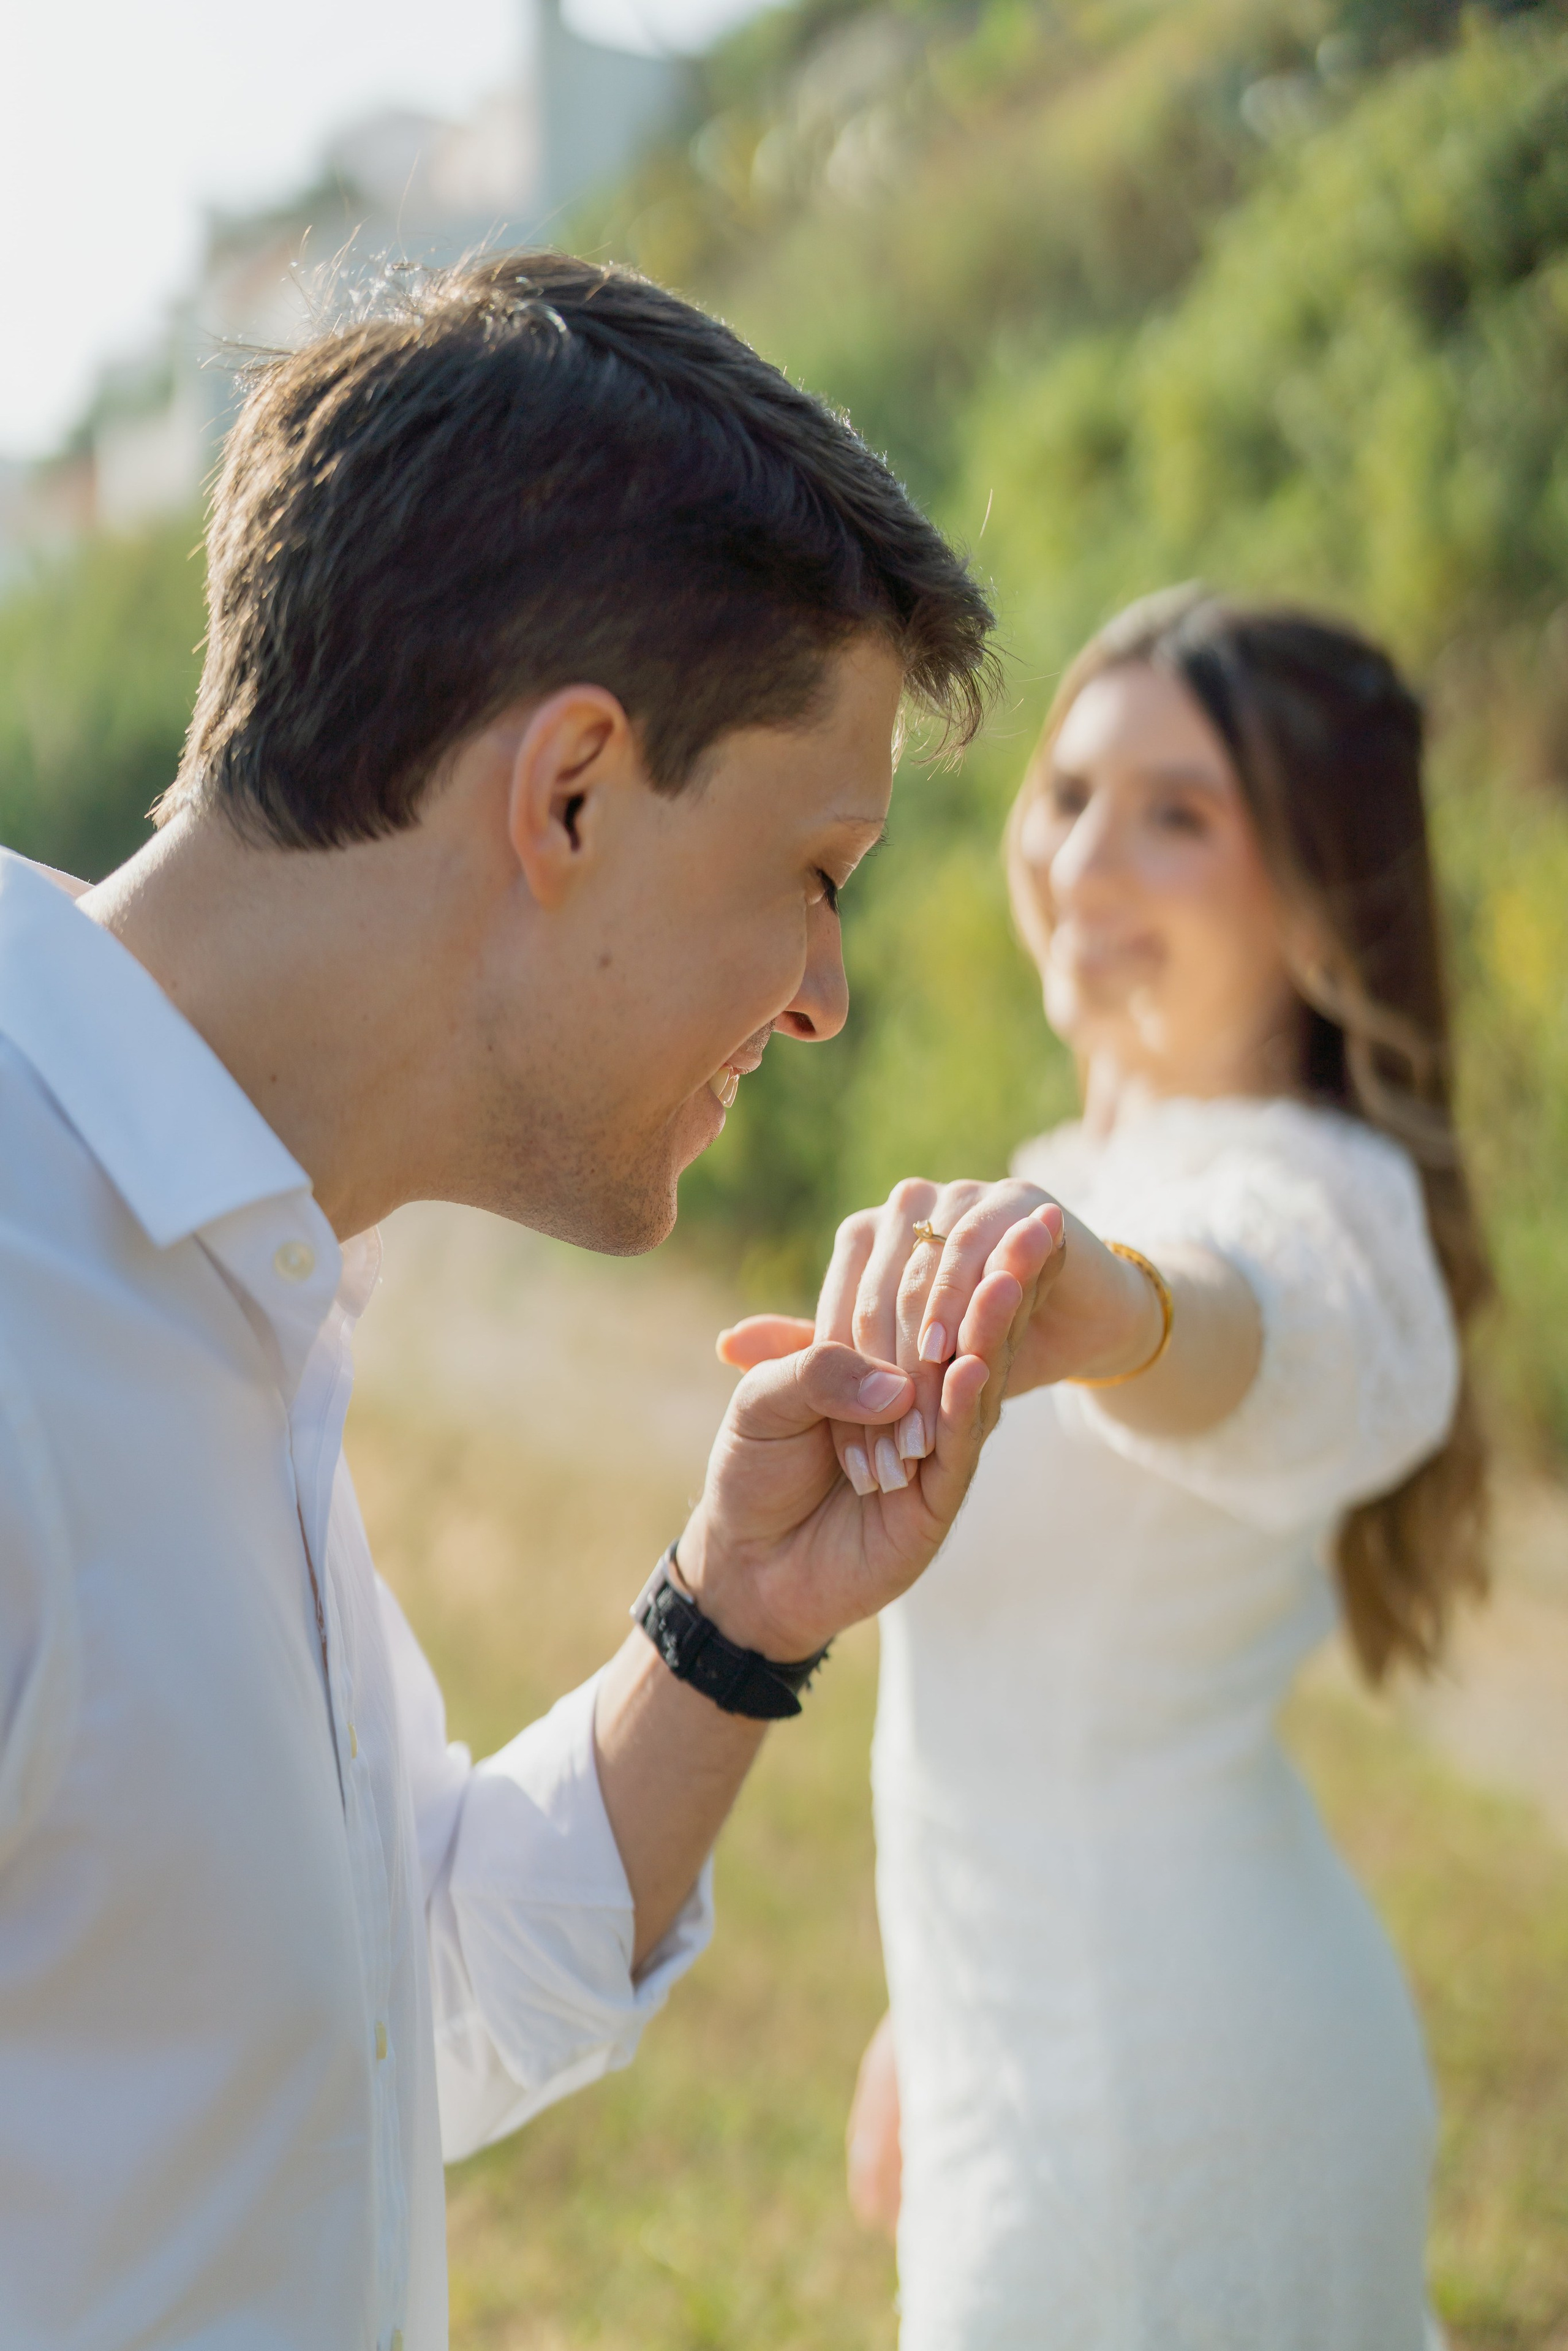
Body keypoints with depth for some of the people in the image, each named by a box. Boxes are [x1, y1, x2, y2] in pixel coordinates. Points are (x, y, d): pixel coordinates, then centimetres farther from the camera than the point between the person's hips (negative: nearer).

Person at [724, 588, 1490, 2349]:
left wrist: (1109, 1303, -67)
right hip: (1048, 2042, 9)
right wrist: (932, 2017, 21)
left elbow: (1264, 1342, -45)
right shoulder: (1103, 1171, 10)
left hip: (1152, 2103, -9)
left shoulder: (1291, 1197, -19)